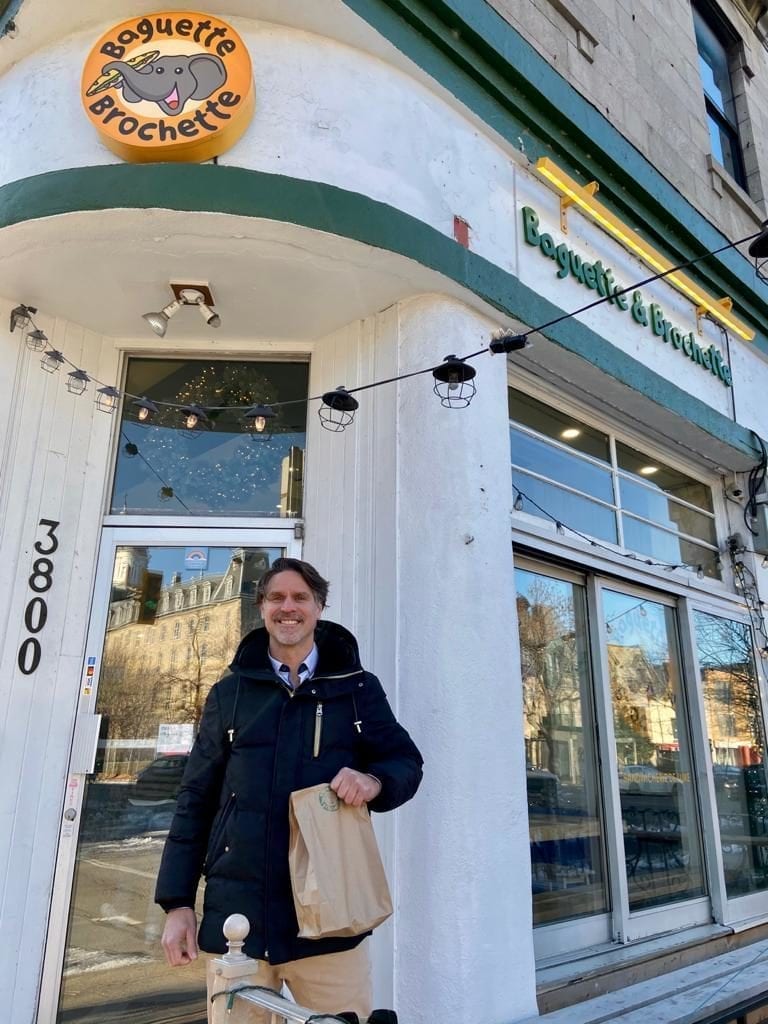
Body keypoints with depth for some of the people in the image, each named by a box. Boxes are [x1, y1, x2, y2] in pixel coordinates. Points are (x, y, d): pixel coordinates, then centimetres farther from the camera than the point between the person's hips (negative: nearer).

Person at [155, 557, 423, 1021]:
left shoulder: (357, 688, 7)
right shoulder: (230, 693, 9)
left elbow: (407, 762, 9)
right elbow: (196, 799, 10)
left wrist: (375, 780, -15)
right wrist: (178, 902, 5)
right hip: (237, 913, 1)